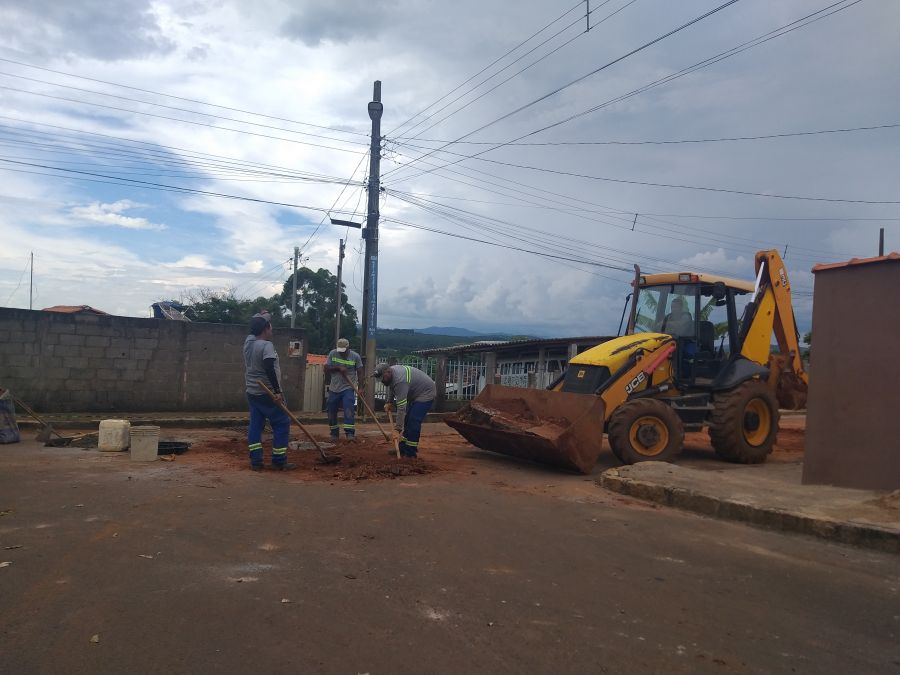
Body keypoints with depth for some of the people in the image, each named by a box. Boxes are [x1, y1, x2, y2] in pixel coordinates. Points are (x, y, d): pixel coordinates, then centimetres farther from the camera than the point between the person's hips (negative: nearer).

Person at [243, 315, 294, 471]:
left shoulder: (249, 342, 5)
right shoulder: (267, 345, -18)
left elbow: (255, 330, 30)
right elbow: (269, 370, -27)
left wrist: (260, 318, 37)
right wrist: (278, 391, -26)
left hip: (252, 393, 8)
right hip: (267, 394, -8)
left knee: (255, 425, 9)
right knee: (282, 424, 0)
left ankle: (256, 461, 7)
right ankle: (279, 462, 1)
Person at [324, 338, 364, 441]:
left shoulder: (355, 356, -4)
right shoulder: (332, 353, 0)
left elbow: (360, 372, -1)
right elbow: (326, 368, -2)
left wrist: (360, 387, -9)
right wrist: (338, 368, -17)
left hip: (348, 388, -3)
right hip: (334, 388, 3)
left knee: (349, 409, -17)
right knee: (331, 411, 8)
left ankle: (350, 433, -18)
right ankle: (334, 434, 22)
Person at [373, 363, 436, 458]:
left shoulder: (400, 380, -35)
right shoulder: (391, 370, -6)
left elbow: (401, 408, -36)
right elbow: (391, 387, 18)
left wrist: (398, 429, -36)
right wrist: (389, 402, 8)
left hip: (426, 393, -10)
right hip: (415, 393, 10)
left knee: (414, 421, -18)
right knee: (407, 419, 9)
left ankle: (410, 452, -12)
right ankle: (402, 448, 13)